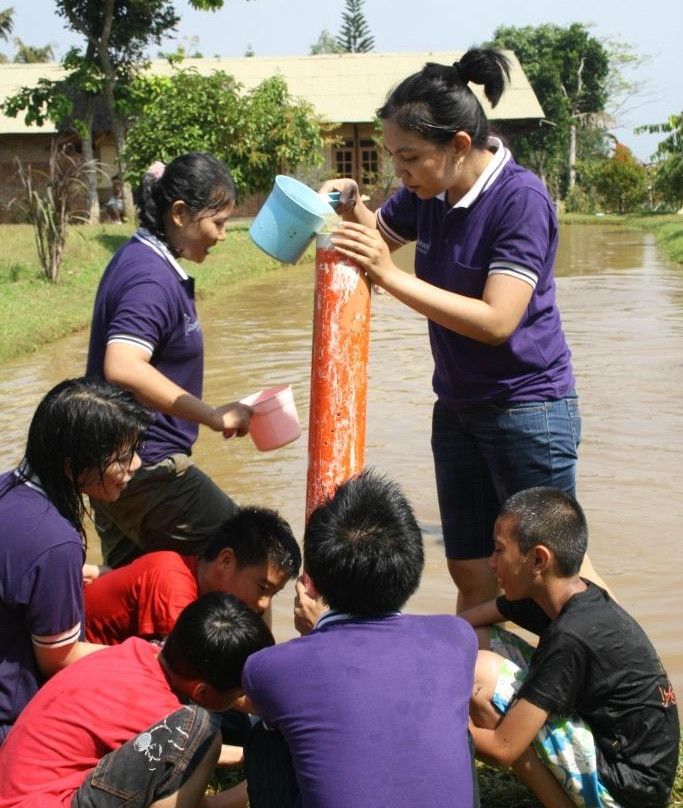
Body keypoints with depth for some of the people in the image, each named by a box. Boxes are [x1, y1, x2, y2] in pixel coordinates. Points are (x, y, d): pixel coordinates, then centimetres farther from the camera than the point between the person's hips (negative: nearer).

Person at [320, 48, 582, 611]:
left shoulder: (521, 198, -20)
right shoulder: (429, 194, 2)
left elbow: (497, 321, -27)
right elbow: (379, 234, 21)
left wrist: (390, 276, -27)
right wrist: (351, 207, -3)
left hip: (528, 408, -7)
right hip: (458, 409, 7)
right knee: (471, 572, 12)